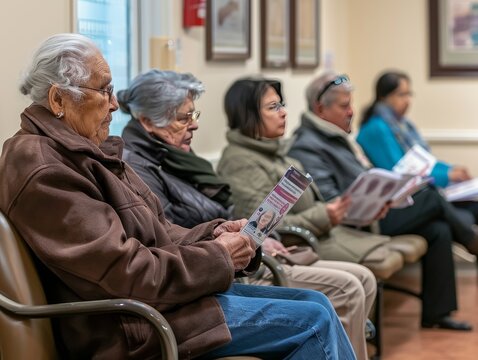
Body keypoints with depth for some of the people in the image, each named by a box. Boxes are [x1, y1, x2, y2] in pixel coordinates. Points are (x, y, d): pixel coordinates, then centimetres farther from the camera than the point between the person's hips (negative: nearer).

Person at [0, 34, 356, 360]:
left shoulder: (83, 149, 13)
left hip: (150, 295, 10)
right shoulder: (42, 170, -20)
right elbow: (126, 273, -24)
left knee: (316, 303, 7)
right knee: (315, 321, -10)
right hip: (130, 325, -10)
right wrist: (217, 256, -13)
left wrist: (212, 235, -1)